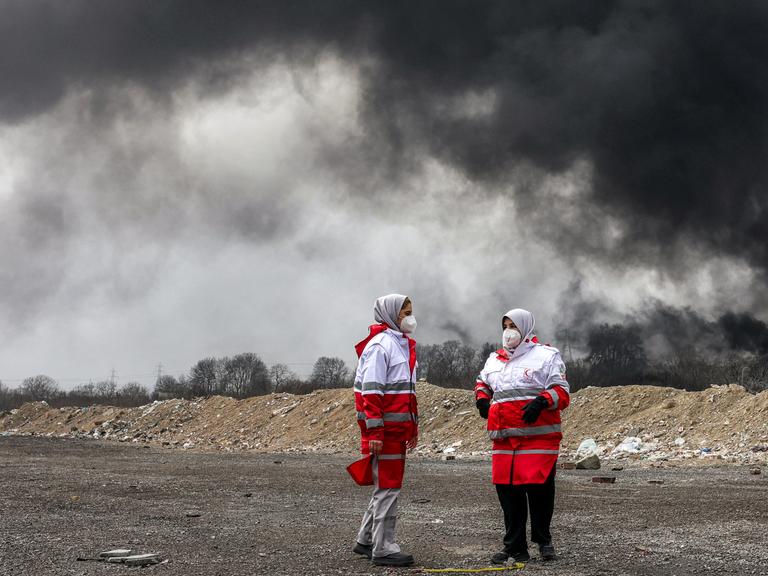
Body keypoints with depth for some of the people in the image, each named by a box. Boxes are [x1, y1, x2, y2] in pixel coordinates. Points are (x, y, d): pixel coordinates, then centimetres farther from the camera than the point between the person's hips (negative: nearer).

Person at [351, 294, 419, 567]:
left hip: (398, 429, 10)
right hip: (384, 430, -10)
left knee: (387, 486, 15)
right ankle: (383, 549, -1)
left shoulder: (402, 345, 19)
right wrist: (374, 431, -22)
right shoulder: (379, 345, -12)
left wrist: (413, 427, 24)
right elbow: (371, 391, -18)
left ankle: (366, 541, 25)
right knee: (388, 487, -6)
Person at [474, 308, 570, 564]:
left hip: (538, 438, -5)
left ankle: (543, 540, 13)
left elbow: (562, 393, -2)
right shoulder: (494, 359, 20)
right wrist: (482, 398, 15)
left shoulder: (546, 356, 3)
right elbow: (483, 382, 37)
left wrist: (542, 401, -21)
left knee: (539, 489, -6)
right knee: (507, 491, 4)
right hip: (503, 439, 5)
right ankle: (514, 547, 12)